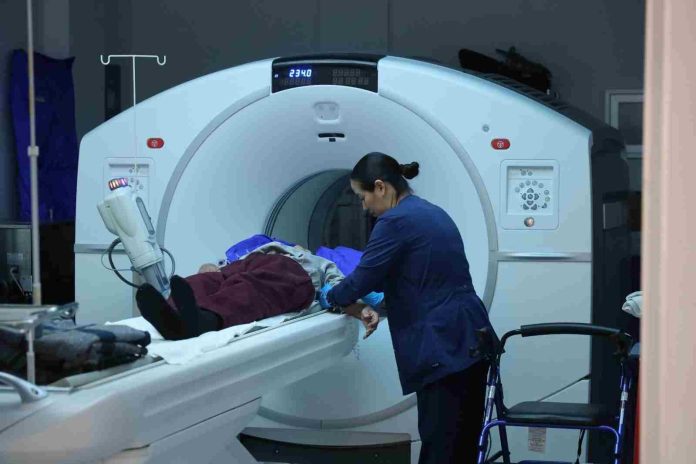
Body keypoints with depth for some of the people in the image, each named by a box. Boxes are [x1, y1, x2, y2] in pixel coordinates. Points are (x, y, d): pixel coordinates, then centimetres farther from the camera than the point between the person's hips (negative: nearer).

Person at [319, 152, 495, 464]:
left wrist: (329, 297, 12)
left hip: (444, 347, -9)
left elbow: (362, 279, -7)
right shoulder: (433, 213, 18)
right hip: (471, 339, 9)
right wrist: (379, 305, 20)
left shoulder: (395, 222, -11)